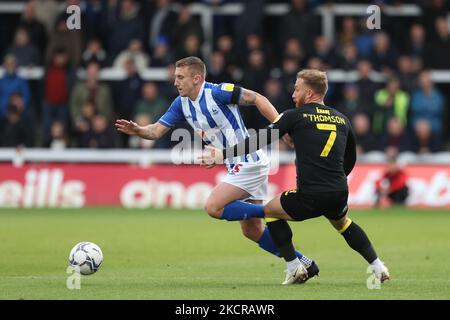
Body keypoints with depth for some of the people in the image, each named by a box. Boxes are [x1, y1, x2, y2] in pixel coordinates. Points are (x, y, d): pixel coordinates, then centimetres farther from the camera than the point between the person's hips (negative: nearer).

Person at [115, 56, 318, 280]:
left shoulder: (218, 92, -18)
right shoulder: (182, 104, 6)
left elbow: (258, 99, -15)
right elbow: (157, 130, 4)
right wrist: (138, 131, -17)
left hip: (249, 163, -9)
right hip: (237, 167, 9)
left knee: (213, 207, -17)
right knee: (251, 230, 11)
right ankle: (303, 263, 20)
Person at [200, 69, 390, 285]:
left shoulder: (295, 116, 0)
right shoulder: (342, 119, 14)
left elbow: (260, 141, -2)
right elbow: (350, 159, 24)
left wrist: (223, 154, 5)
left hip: (309, 197, -5)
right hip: (339, 194, 5)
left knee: (270, 211, 21)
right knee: (343, 223, 36)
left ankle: (294, 268, 14)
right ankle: (378, 266, 27)